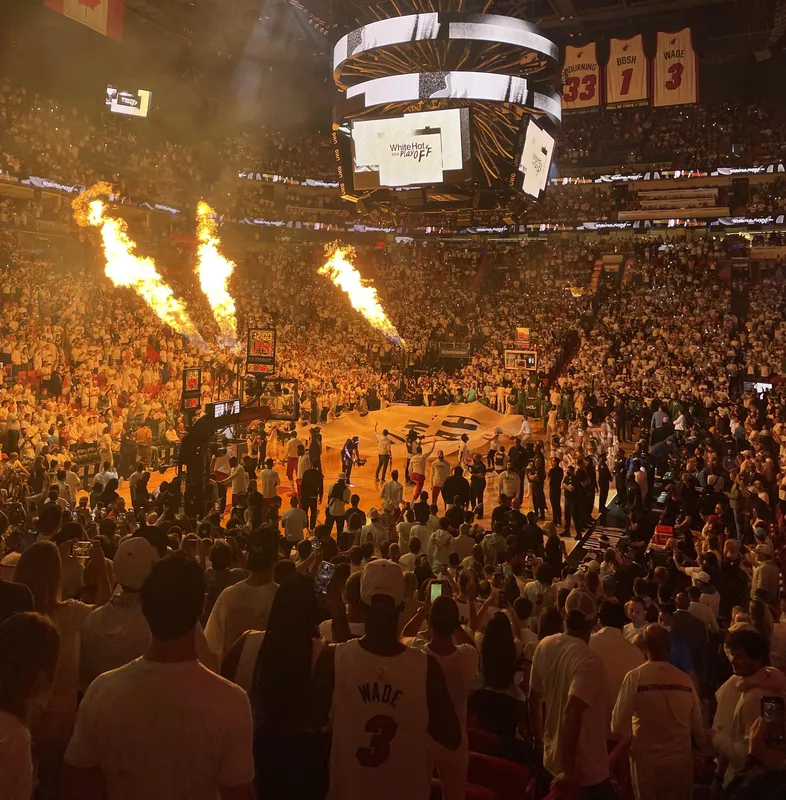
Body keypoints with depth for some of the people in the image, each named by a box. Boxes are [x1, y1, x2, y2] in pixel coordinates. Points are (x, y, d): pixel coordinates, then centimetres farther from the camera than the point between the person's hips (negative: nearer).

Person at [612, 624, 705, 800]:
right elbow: (697, 722, -1)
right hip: (680, 757, 2)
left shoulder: (635, 677, -16)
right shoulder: (684, 680, -10)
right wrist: (701, 746, 19)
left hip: (645, 757, -2)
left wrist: (624, 745, 7)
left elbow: (619, 722, -14)